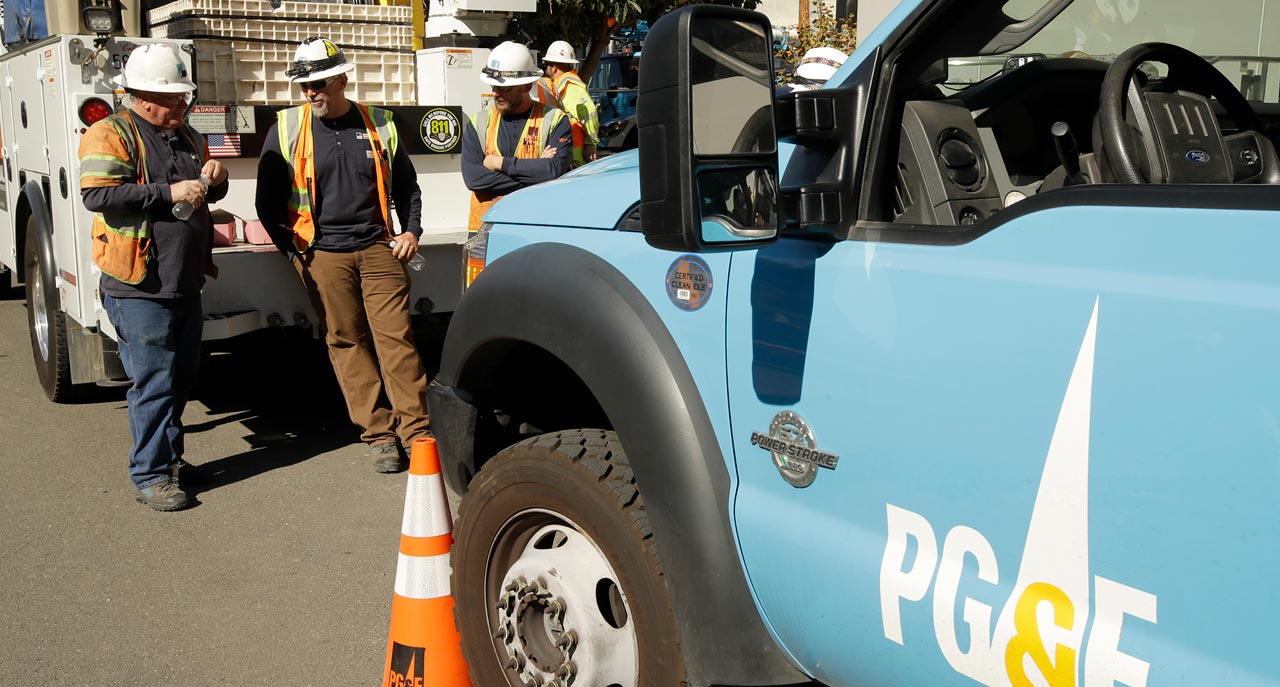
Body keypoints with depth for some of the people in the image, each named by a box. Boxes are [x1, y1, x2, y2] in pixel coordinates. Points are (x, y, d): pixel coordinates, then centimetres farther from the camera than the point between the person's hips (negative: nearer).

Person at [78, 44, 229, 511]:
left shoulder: (186, 137, 16)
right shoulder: (111, 134, -8)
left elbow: (210, 196, 29)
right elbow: (96, 195, -20)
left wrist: (215, 178, 4)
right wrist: (168, 193, -21)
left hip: (186, 285, 8)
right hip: (138, 288, -8)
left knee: (184, 375, 15)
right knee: (154, 381, -7)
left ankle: (169, 454, 31)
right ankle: (149, 475, 1)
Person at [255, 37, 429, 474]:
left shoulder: (378, 125, 8)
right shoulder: (286, 129, 3)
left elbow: (406, 186, 19)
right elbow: (268, 201, 7)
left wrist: (411, 230, 7)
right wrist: (292, 249, 0)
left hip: (378, 249, 1)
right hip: (322, 256, 0)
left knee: (396, 338, -5)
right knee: (348, 344, 1)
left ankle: (416, 431, 0)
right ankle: (379, 435, 7)